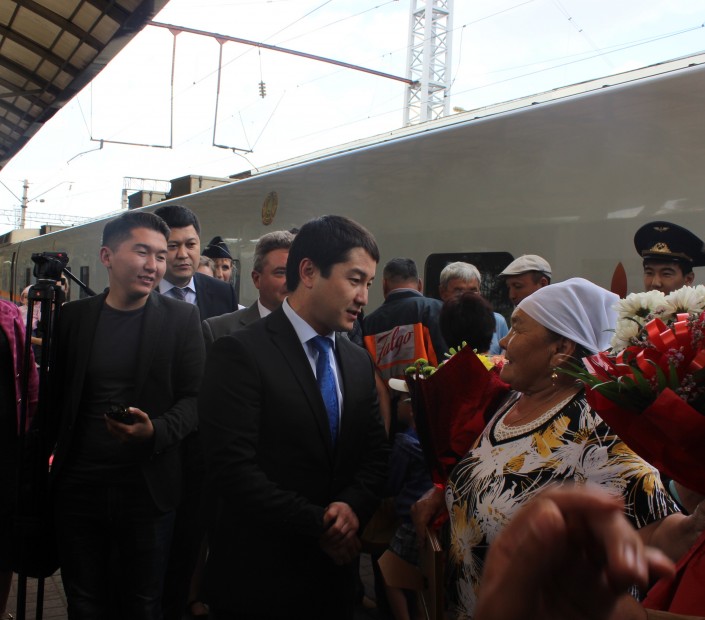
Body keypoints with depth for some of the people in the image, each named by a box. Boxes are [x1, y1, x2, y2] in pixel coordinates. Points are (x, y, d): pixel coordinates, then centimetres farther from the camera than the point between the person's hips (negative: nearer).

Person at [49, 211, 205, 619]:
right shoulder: (73, 316, 4)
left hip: (147, 490, -2)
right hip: (78, 488, 2)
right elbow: (56, 394, 7)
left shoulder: (181, 318, -2)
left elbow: (194, 398, -4)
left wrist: (157, 431, -22)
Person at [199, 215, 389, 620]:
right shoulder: (241, 353, -14)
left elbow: (377, 453, 7)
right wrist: (319, 522, -18)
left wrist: (353, 505, -13)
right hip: (258, 577, -5)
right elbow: (232, 468, -21)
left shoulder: (360, 362, 6)